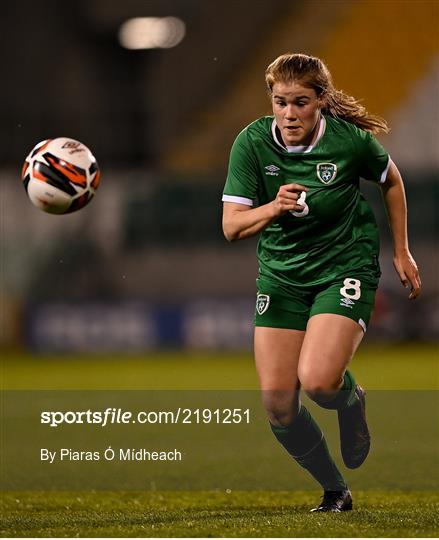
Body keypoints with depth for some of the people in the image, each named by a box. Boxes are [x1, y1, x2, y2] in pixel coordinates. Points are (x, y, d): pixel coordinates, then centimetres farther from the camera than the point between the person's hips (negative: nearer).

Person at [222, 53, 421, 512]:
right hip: (281, 275, 3)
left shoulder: (350, 140, -15)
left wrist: (401, 252, 10)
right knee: (277, 402, -4)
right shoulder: (252, 142, -13)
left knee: (317, 381, -25)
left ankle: (352, 400, 14)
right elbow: (231, 226, -14)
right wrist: (274, 208, -33)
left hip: (345, 267, -3)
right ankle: (335, 491, 19)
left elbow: (390, 180, 7)